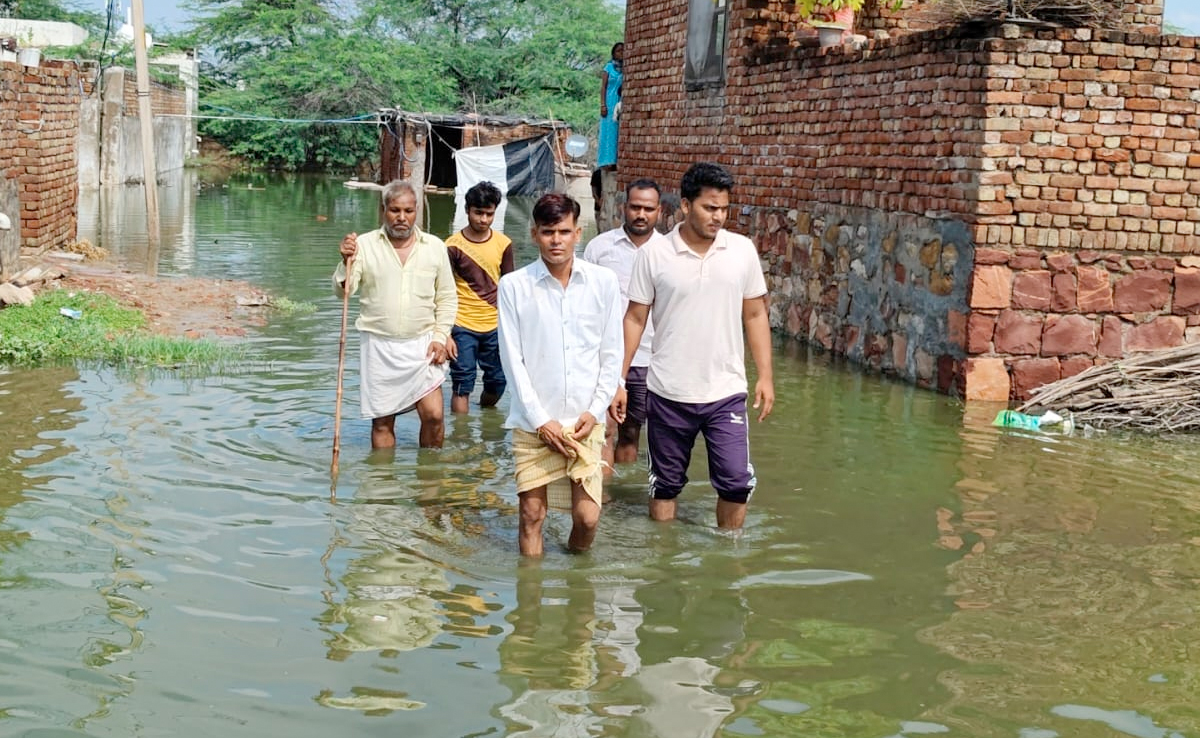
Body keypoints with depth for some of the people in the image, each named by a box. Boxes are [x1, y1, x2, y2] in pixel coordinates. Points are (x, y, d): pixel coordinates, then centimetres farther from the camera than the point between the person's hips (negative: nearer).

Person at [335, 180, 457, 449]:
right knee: (382, 421, 5)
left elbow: (447, 298, 10)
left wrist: (440, 337, -1)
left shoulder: (435, 247, 5)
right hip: (378, 345, -1)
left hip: (422, 345, 1)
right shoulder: (364, 244, 0)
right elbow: (342, 290, -6)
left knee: (433, 415, -4)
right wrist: (347, 262, -24)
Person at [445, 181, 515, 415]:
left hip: (495, 326, 4)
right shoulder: (453, 246, -7)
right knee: (462, 385, -3)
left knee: (497, 380, 11)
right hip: (463, 327, -4)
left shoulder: (503, 244, 4)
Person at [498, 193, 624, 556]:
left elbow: (612, 353, 5)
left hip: (585, 420, 1)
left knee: (587, 517, 0)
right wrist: (540, 420, -7)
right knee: (532, 515, 3)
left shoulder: (604, 282, 1)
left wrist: (595, 411, -3)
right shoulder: (514, 285, -4)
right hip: (534, 422, -1)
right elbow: (512, 358, -3)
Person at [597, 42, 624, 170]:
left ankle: (617, 161, 0)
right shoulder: (609, 67, 6)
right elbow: (603, 87, 2)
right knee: (609, 131, -5)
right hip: (611, 103, -2)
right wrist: (603, 105, -8)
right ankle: (607, 161, -6)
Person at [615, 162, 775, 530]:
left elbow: (755, 315, 7)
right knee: (665, 484, 11)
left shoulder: (743, 250, 0)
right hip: (668, 393, -1)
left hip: (726, 393, 1)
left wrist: (765, 376, 2)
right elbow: (635, 319, 0)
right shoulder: (654, 254, -4)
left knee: (736, 482, -3)